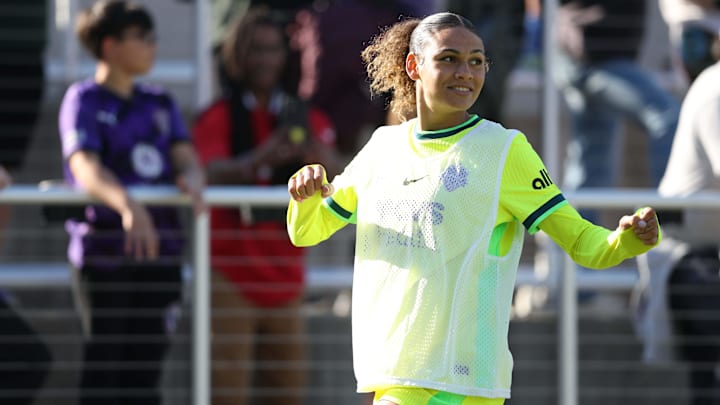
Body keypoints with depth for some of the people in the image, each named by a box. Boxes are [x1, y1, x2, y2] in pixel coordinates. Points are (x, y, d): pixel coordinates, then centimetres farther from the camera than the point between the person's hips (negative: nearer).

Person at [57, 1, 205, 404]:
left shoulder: (160, 103, 15)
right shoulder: (84, 100, -4)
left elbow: (186, 158, 5)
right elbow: (85, 166, -19)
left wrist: (192, 179, -21)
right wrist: (127, 205, -38)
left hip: (159, 249, 5)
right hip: (105, 246, -5)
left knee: (147, 359, 6)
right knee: (104, 360, -5)